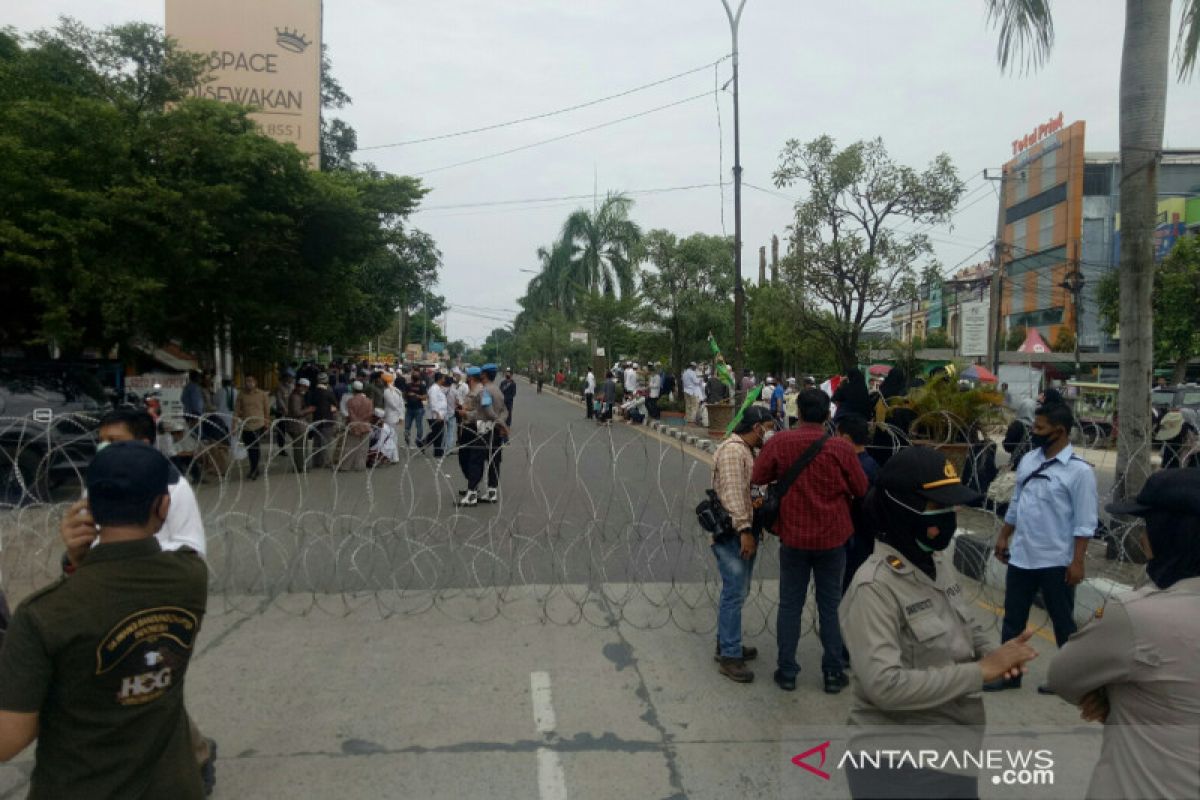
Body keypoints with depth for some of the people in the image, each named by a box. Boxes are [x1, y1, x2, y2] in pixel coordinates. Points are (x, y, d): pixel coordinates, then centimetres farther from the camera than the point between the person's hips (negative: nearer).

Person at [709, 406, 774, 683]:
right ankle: (729, 656, -1)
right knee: (735, 594, -7)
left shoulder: (746, 450, 17)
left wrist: (751, 529, 19)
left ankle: (727, 643, 28)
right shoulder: (732, 450, -17)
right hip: (731, 534, -10)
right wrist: (744, 530, -27)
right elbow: (733, 494, -24)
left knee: (736, 592, 17)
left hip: (743, 531, 10)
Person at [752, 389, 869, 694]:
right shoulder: (841, 448, -14)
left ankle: (787, 672, 17)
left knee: (790, 605, 11)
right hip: (832, 537, 0)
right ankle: (833, 673, 20)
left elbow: (758, 478, -4)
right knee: (829, 606, 12)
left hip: (793, 535, 1)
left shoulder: (779, 442, -12)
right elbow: (861, 489, -4)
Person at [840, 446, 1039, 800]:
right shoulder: (874, 586, -23)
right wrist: (982, 670, -23)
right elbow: (885, 686, -28)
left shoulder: (939, 562, 1)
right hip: (900, 763, -7)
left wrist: (993, 653, -8)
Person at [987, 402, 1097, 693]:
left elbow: (1085, 523, -14)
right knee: (1013, 617, 13)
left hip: (1056, 561, -6)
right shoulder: (1029, 459, 5)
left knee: (1062, 621, 11)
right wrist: (1003, 537, 15)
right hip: (1021, 556, 6)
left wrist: (1077, 561, -16)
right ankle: (1008, 672, 25)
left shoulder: (1079, 470, -14)